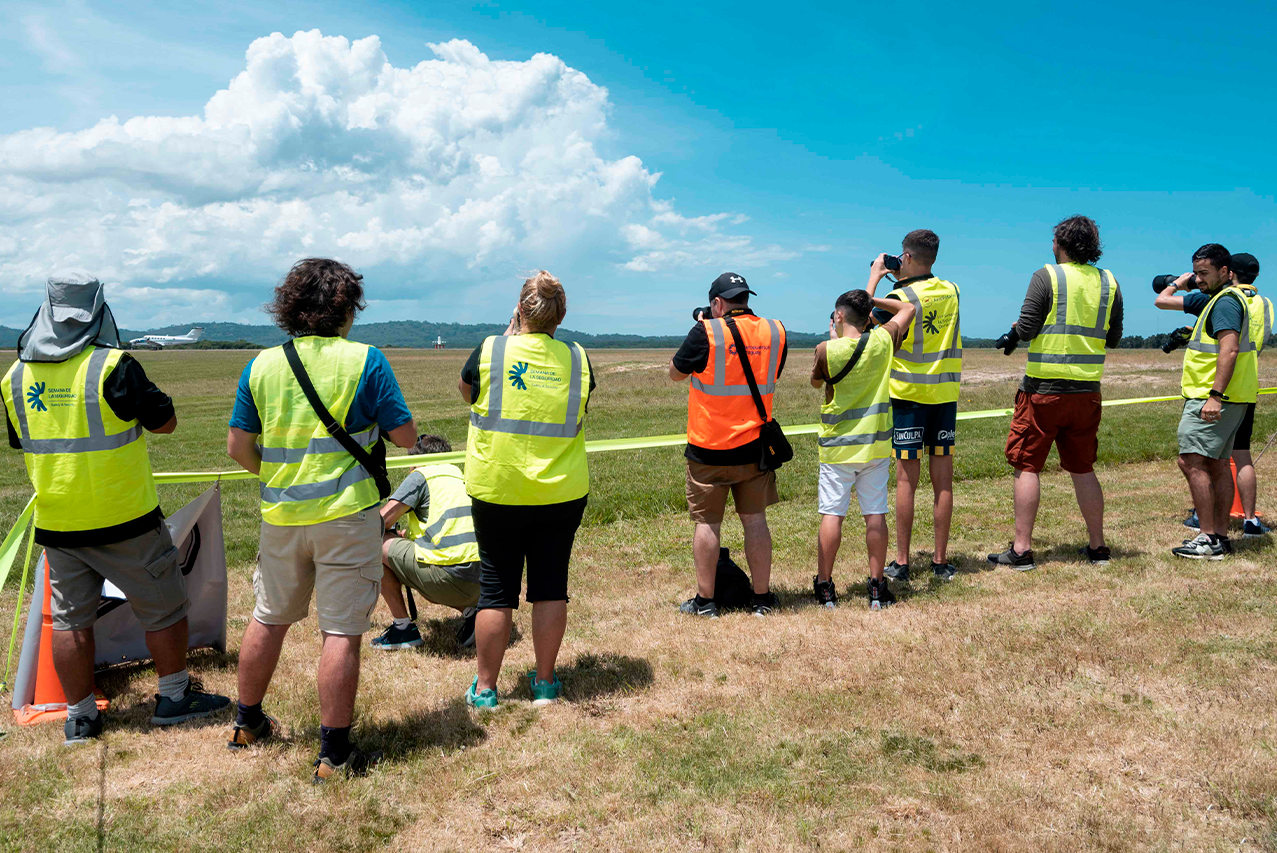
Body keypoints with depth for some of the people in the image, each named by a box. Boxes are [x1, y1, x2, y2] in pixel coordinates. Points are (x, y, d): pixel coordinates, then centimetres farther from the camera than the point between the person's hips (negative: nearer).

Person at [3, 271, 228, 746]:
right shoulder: (112, 367, -16)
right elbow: (165, 422, -8)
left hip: (55, 524, 5)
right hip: (123, 519, -5)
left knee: (69, 618, 13)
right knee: (163, 608, 10)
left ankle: (79, 716, 20)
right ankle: (174, 697, 20)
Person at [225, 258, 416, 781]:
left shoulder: (261, 365, 2)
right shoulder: (364, 360, -9)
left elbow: (238, 447, 4)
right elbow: (405, 437, -7)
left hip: (280, 515, 5)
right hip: (347, 513, -4)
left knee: (269, 618, 21)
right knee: (342, 631, 1)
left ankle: (247, 723, 36)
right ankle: (334, 753, 6)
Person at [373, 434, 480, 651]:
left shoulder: (420, 476, 5)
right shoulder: (462, 478, 26)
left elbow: (381, 522, 1)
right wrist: (411, 534, 42)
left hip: (450, 576, -8)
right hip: (483, 583, 8)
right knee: (429, 591, 39)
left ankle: (403, 628, 11)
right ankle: (471, 610, 10)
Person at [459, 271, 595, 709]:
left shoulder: (489, 351, -8)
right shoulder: (577, 360, -1)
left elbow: (466, 391, 13)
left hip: (498, 492, -1)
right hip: (563, 492, 2)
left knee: (496, 588, 8)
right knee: (551, 586, 11)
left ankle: (485, 687, 18)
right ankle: (545, 681, 21)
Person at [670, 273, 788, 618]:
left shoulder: (706, 332, -12)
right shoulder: (775, 332, 0)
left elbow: (676, 372, 2)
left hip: (709, 449, -3)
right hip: (754, 447, 3)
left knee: (707, 522, 7)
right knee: (755, 520, 11)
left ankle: (704, 600, 15)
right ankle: (761, 598, 18)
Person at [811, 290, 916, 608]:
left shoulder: (827, 349, -12)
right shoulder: (882, 340, -4)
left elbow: (816, 381, 9)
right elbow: (908, 308, 14)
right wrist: (871, 300, 12)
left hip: (838, 447, -2)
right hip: (876, 445, 2)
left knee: (832, 515, 3)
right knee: (875, 515, 6)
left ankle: (824, 586, 9)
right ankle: (877, 587, 11)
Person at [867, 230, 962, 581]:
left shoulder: (901, 297, -13)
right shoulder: (952, 291, 4)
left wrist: (875, 277, 7)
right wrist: (903, 280, 19)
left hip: (909, 395, -4)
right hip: (945, 394, 4)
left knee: (907, 480, 1)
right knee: (943, 480, 7)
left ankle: (902, 562, 6)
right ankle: (941, 560, 13)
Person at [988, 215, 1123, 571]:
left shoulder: (1047, 276, -7)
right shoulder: (1109, 282, 7)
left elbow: (1026, 328, -12)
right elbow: (1113, 339, 11)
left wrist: (1011, 335, 9)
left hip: (1044, 387, -5)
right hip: (1087, 390, 5)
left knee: (1027, 465, 2)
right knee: (1082, 468, 14)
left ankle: (1021, 549, 2)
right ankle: (1097, 547, 20)